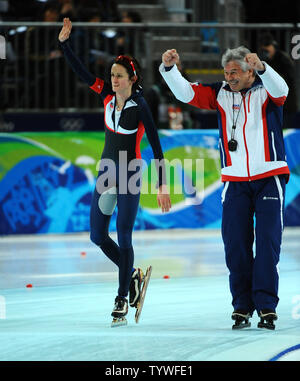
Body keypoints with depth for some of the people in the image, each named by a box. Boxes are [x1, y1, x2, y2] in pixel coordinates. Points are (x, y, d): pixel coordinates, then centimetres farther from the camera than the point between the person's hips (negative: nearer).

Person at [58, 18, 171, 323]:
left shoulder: (139, 105, -14)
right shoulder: (108, 97, 3)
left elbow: (156, 146, -14)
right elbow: (81, 72, 5)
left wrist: (161, 186, -17)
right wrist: (64, 43, -7)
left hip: (130, 174, -6)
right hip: (106, 171, 6)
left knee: (123, 237, -5)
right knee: (98, 236, 7)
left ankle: (123, 297, 5)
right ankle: (132, 274, 28)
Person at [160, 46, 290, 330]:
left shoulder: (266, 90, -3)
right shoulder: (220, 94, 5)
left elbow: (280, 89, -25)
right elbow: (186, 93, -3)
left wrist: (261, 67, -45)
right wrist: (169, 68, -21)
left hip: (269, 176, -3)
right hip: (235, 181, 3)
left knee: (268, 242, -5)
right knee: (235, 244, 1)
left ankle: (266, 305, -2)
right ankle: (242, 306, 8)